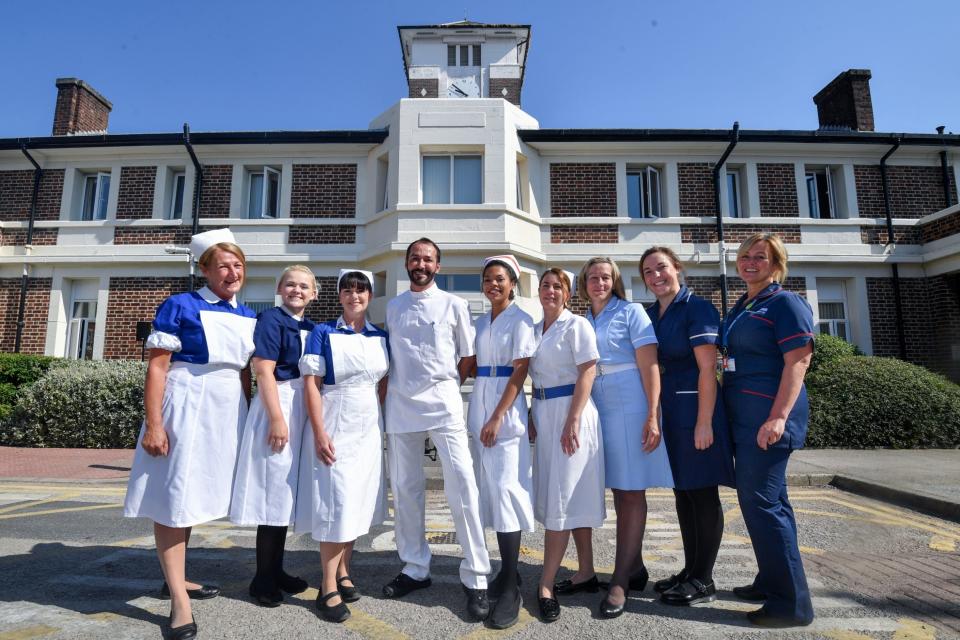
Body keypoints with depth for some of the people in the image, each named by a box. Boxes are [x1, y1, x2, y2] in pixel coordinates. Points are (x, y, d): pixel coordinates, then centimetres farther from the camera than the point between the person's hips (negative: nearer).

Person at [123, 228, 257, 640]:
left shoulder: (248, 317, 9)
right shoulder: (180, 306, -8)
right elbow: (156, 367, -12)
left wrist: (249, 418, 12)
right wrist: (153, 424, -17)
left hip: (228, 411, 7)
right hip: (187, 407, -6)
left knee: (193, 495, 17)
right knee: (173, 494, 0)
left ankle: (175, 579, 32)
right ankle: (178, 599, 9)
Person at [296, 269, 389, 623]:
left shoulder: (381, 337, 7)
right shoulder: (323, 333, -5)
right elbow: (311, 384, -10)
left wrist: (383, 424, 5)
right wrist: (320, 433, -16)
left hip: (369, 426, 5)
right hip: (335, 425, -4)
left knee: (359, 500, 11)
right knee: (336, 501, -2)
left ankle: (343, 572, 27)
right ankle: (328, 588, 9)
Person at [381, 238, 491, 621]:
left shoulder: (454, 305, 3)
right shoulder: (392, 307, 12)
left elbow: (468, 357, 7)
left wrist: (444, 386, 5)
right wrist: (394, 388, 11)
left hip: (442, 402, -3)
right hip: (400, 403, 4)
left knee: (461, 485, -9)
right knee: (404, 489, 9)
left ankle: (475, 577, 2)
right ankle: (415, 569, 25)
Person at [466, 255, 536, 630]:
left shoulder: (521, 320, -4)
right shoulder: (479, 322, 14)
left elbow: (519, 372, -10)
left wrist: (497, 418, -17)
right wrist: (479, 416, 7)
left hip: (506, 410, -6)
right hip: (479, 407, 6)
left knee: (505, 487, -10)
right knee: (489, 488, 8)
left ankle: (510, 589, -2)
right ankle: (508, 572, 22)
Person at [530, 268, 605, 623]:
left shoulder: (577, 325, -7)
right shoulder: (534, 329, 13)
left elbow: (587, 373, -13)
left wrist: (573, 420, -20)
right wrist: (532, 417, 10)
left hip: (570, 411, -7)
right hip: (543, 414, 7)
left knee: (561, 495, -5)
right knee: (567, 495, 13)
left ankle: (546, 584, 2)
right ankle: (586, 570, 27)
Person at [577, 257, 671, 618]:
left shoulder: (630, 312, -1)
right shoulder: (583, 322, 14)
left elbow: (650, 366, -7)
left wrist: (652, 416, -15)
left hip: (630, 408, -5)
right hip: (597, 410, 5)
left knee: (632, 491, 0)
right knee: (619, 491, 11)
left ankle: (620, 580, 5)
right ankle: (635, 569, 24)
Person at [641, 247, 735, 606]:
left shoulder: (696, 308, -9)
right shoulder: (650, 314, 12)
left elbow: (707, 368, -15)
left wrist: (704, 422, -19)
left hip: (693, 407, -7)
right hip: (667, 411, 7)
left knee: (702, 492, 2)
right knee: (683, 491, 14)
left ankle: (704, 581, 15)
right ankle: (690, 570, 26)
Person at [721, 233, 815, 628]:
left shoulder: (786, 303, -8)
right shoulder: (740, 307, 16)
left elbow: (798, 360, -17)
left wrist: (778, 417, -26)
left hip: (768, 417, -9)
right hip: (743, 417, 9)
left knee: (760, 500, -8)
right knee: (769, 499, 16)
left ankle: (792, 603, 4)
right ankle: (771, 581, 29)